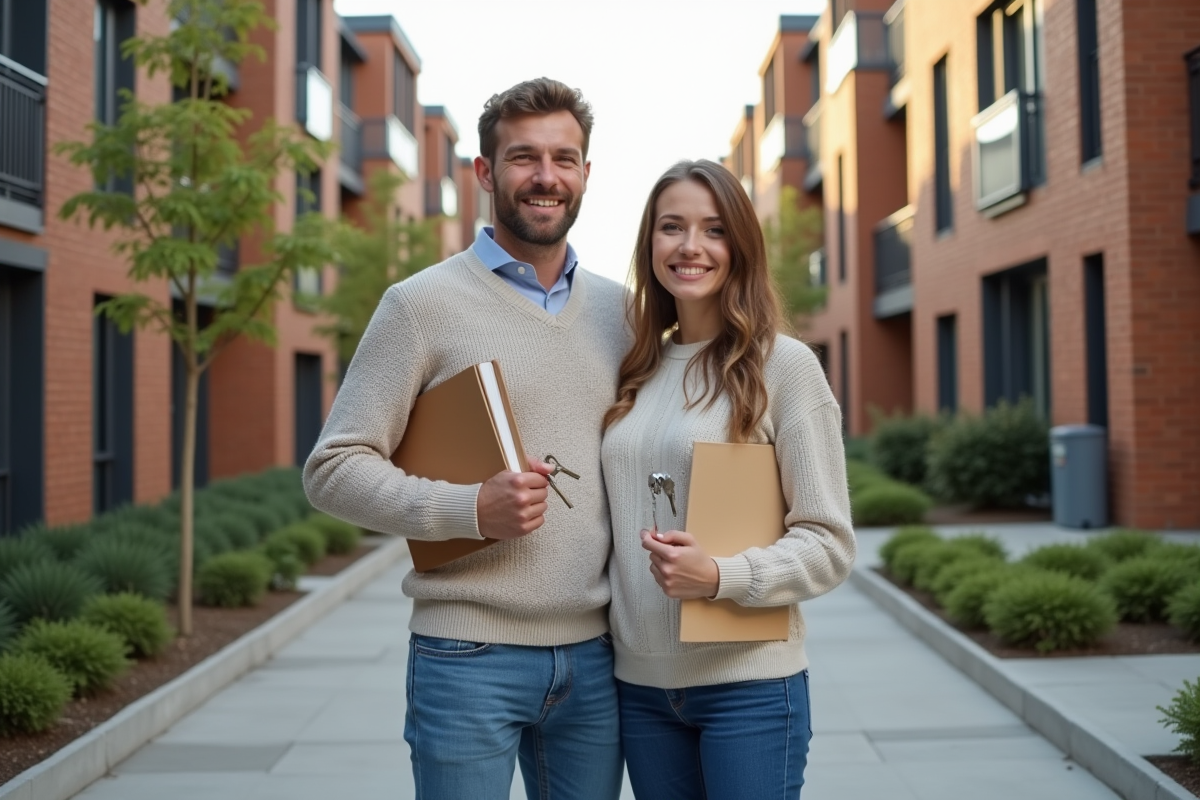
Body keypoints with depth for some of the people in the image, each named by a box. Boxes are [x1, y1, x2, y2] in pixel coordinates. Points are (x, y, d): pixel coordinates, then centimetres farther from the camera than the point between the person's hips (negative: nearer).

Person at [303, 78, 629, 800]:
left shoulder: (618, 309, 9)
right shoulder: (425, 304, -5)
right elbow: (333, 469, -8)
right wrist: (473, 510, -20)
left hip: (593, 654, 5)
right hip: (470, 656, -4)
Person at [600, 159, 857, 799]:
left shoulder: (784, 365, -7)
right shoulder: (636, 371, 9)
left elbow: (829, 542, -8)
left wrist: (719, 576, -22)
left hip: (749, 681, -4)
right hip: (640, 681, 5)